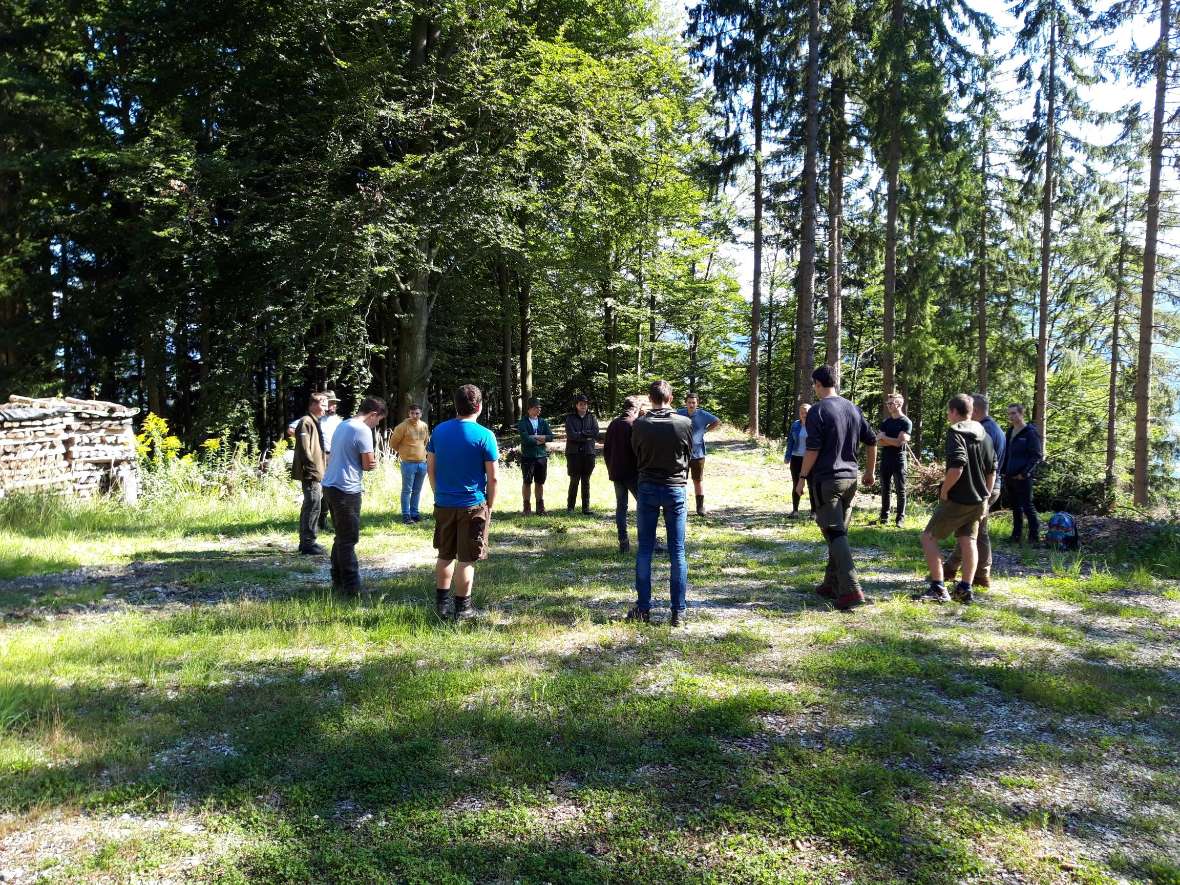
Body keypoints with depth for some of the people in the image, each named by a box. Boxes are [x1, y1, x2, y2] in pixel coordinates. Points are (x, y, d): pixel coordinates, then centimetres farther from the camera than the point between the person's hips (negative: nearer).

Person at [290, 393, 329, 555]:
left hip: (316, 474, 10)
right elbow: (304, 449, -20)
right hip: (311, 474, -10)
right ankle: (308, 543, -6)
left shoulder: (315, 422, 20)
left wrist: (321, 469, 20)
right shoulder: (306, 422, -11)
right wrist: (313, 470, -20)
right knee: (313, 506, -10)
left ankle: (305, 541, 20)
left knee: (309, 506, 14)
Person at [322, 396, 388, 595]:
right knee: (348, 540, -3)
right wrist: (371, 461, 9)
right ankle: (351, 586, 1)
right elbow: (369, 465, -13)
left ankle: (338, 580, 25)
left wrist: (367, 461, 7)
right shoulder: (363, 430, -14)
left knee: (341, 537, 18)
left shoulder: (342, 425, 14)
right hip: (346, 490, -9)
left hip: (330, 486, 9)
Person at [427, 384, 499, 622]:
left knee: (445, 556, 18)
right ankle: (461, 609, 13)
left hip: (443, 504, 4)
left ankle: (441, 604, 24)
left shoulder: (439, 431, 1)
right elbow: (492, 478, -10)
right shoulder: (484, 435, -11)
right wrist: (489, 505, 2)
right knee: (466, 560, 5)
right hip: (473, 505, -4)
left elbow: (430, 469, 7)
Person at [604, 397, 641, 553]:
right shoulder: (635, 424, -9)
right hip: (632, 473, -5)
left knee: (621, 506, 8)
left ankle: (623, 543, 6)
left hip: (616, 473, 6)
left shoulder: (613, 424, 9)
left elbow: (606, 450, 12)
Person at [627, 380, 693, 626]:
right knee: (677, 552, 4)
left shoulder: (640, 425, -8)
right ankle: (678, 612, 6)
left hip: (647, 488, 0)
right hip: (676, 489, 0)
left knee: (645, 550, 8)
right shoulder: (685, 423, -8)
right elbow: (689, 455, 8)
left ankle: (643, 608, 11)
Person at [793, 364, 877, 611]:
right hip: (850, 479, 7)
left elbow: (812, 450, -16)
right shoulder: (853, 409, 10)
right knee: (839, 533, 15)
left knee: (835, 535, -8)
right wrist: (870, 472, 25)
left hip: (825, 480, -7)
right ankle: (831, 585, 23)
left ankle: (851, 590, -16)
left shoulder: (817, 411, -11)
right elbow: (872, 442, 14)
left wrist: (802, 477, -7)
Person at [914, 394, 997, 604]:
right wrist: (985, 496, 22)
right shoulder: (984, 435, 11)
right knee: (968, 541, 12)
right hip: (978, 500, 8)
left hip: (957, 500, -8)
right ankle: (965, 589, 12)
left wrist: (943, 492, -17)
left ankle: (938, 588, -4)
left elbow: (956, 467, -28)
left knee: (929, 538, 0)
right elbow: (992, 470, 16)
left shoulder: (955, 432, -15)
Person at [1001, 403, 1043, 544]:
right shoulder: (1010, 432, 12)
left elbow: (1037, 456, -13)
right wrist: (1003, 470, 11)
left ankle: (1034, 536, 5)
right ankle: (1016, 535, 20)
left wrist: (1025, 473, -18)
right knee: (1015, 507, 13)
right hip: (1009, 477, 7)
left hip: (1022, 478, -7)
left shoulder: (1030, 432, -10)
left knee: (1027, 506, -3)